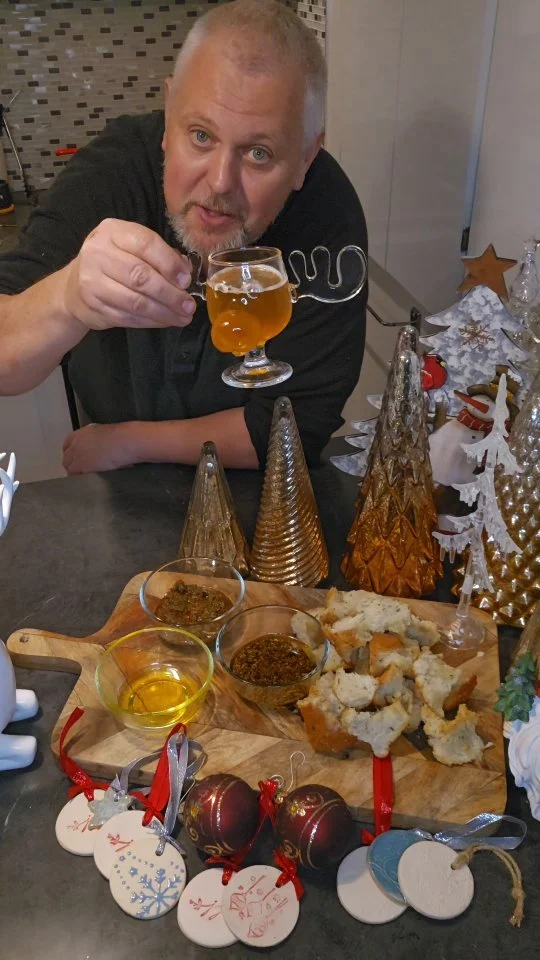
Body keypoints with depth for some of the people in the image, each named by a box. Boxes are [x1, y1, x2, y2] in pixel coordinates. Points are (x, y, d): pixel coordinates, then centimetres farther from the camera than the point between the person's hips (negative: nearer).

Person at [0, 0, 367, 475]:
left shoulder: (329, 217, -23)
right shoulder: (110, 169, -20)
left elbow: (298, 424, -18)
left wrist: (128, 441, -14)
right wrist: (69, 300, -46)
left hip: (258, 489, -1)